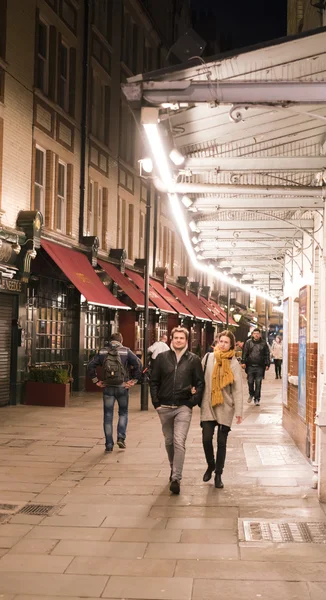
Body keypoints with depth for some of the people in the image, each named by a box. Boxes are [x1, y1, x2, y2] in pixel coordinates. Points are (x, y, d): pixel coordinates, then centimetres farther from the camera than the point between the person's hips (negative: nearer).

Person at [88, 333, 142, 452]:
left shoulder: (102, 352, 4)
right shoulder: (126, 351, -1)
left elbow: (91, 365, -2)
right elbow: (138, 364, -10)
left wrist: (96, 380, 2)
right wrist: (134, 380, -4)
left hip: (107, 387, 1)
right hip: (122, 387, -1)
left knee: (108, 416, 7)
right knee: (123, 413, 18)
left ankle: (109, 445, 8)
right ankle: (121, 437, 3)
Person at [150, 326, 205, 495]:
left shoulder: (194, 360, 1)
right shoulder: (162, 357, 5)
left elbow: (200, 383, 4)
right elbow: (154, 381, 8)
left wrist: (193, 402, -6)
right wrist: (156, 402, 0)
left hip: (184, 407, -3)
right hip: (165, 407, 3)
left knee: (179, 442, -14)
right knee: (169, 441, 15)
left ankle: (176, 478, -14)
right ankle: (173, 468, 37)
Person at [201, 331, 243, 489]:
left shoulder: (233, 363, -2)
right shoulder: (208, 358, 2)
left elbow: (238, 389, -3)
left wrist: (239, 411, -6)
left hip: (225, 408, -1)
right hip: (208, 406, 1)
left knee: (222, 442, 4)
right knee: (206, 439, -4)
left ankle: (218, 474, 17)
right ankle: (211, 465, 24)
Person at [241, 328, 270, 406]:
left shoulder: (263, 343, 5)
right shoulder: (248, 342, 5)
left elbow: (267, 355, 7)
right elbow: (244, 353, 5)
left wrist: (267, 364, 1)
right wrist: (243, 362, -5)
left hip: (260, 367, -1)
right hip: (250, 366, 1)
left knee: (258, 383, -1)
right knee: (250, 382, 4)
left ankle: (257, 399, 7)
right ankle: (251, 394, 31)